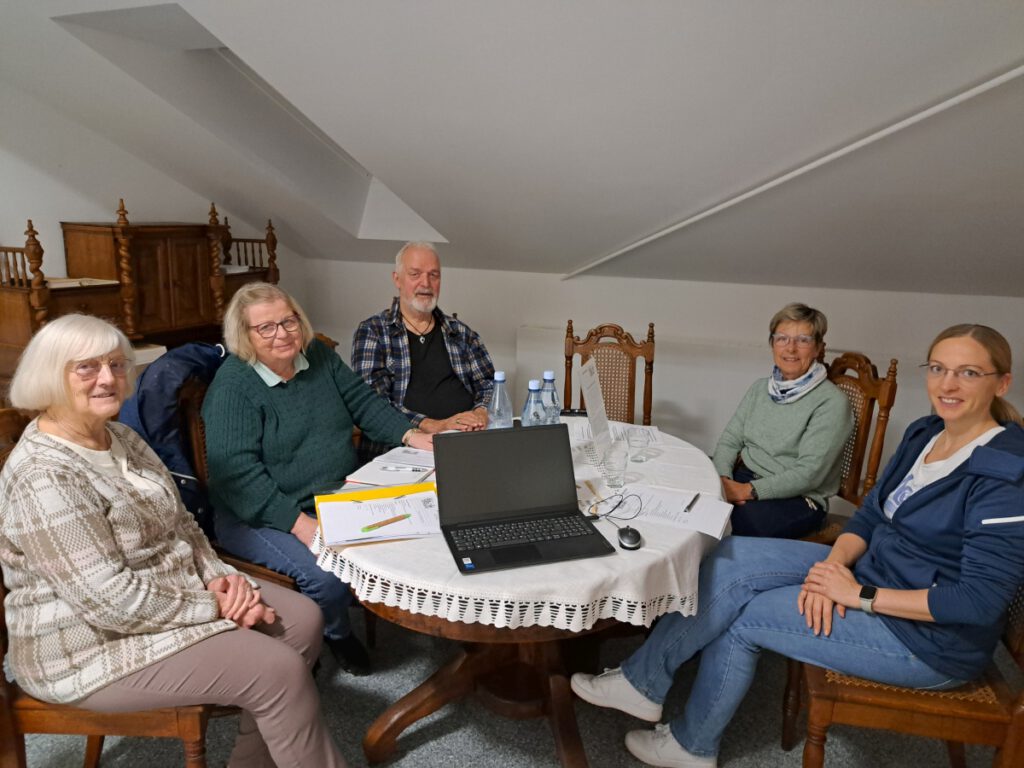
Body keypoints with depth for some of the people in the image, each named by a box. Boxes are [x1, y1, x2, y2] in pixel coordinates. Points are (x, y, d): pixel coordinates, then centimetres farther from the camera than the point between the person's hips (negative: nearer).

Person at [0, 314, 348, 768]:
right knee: (280, 670, -18)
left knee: (302, 619, 1)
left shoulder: (121, 438, 5)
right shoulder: (43, 477, -24)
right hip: (91, 644, -9)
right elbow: (110, 600, -28)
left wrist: (218, 577, -7)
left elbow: (179, 523, 10)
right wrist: (213, 608, -18)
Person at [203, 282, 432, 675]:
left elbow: (363, 402, 11)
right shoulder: (232, 388, -16)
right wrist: (300, 524, -29)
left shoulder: (318, 355, 6)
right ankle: (336, 634, 8)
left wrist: (409, 434, -5)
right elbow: (238, 474, -23)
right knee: (327, 574, -28)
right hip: (263, 515, -6)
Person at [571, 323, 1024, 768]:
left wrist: (860, 596, -23)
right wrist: (834, 564, -13)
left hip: (932, 641, -7)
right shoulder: (926, 435, 4)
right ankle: (642, 682, 0)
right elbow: (871, 516, 6)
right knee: (734, 558, -10)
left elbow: (980, 601, -25)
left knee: (740, 617, -12)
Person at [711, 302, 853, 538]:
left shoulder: (831, 402, -9)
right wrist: (723, 479, -15)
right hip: (742, 476, 5)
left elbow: (808, 473, -16)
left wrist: (748, 491, -22)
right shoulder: (760, 388, 11)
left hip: (798, 499, -5)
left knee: (744, 522, -35)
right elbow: (729, 440, 6)